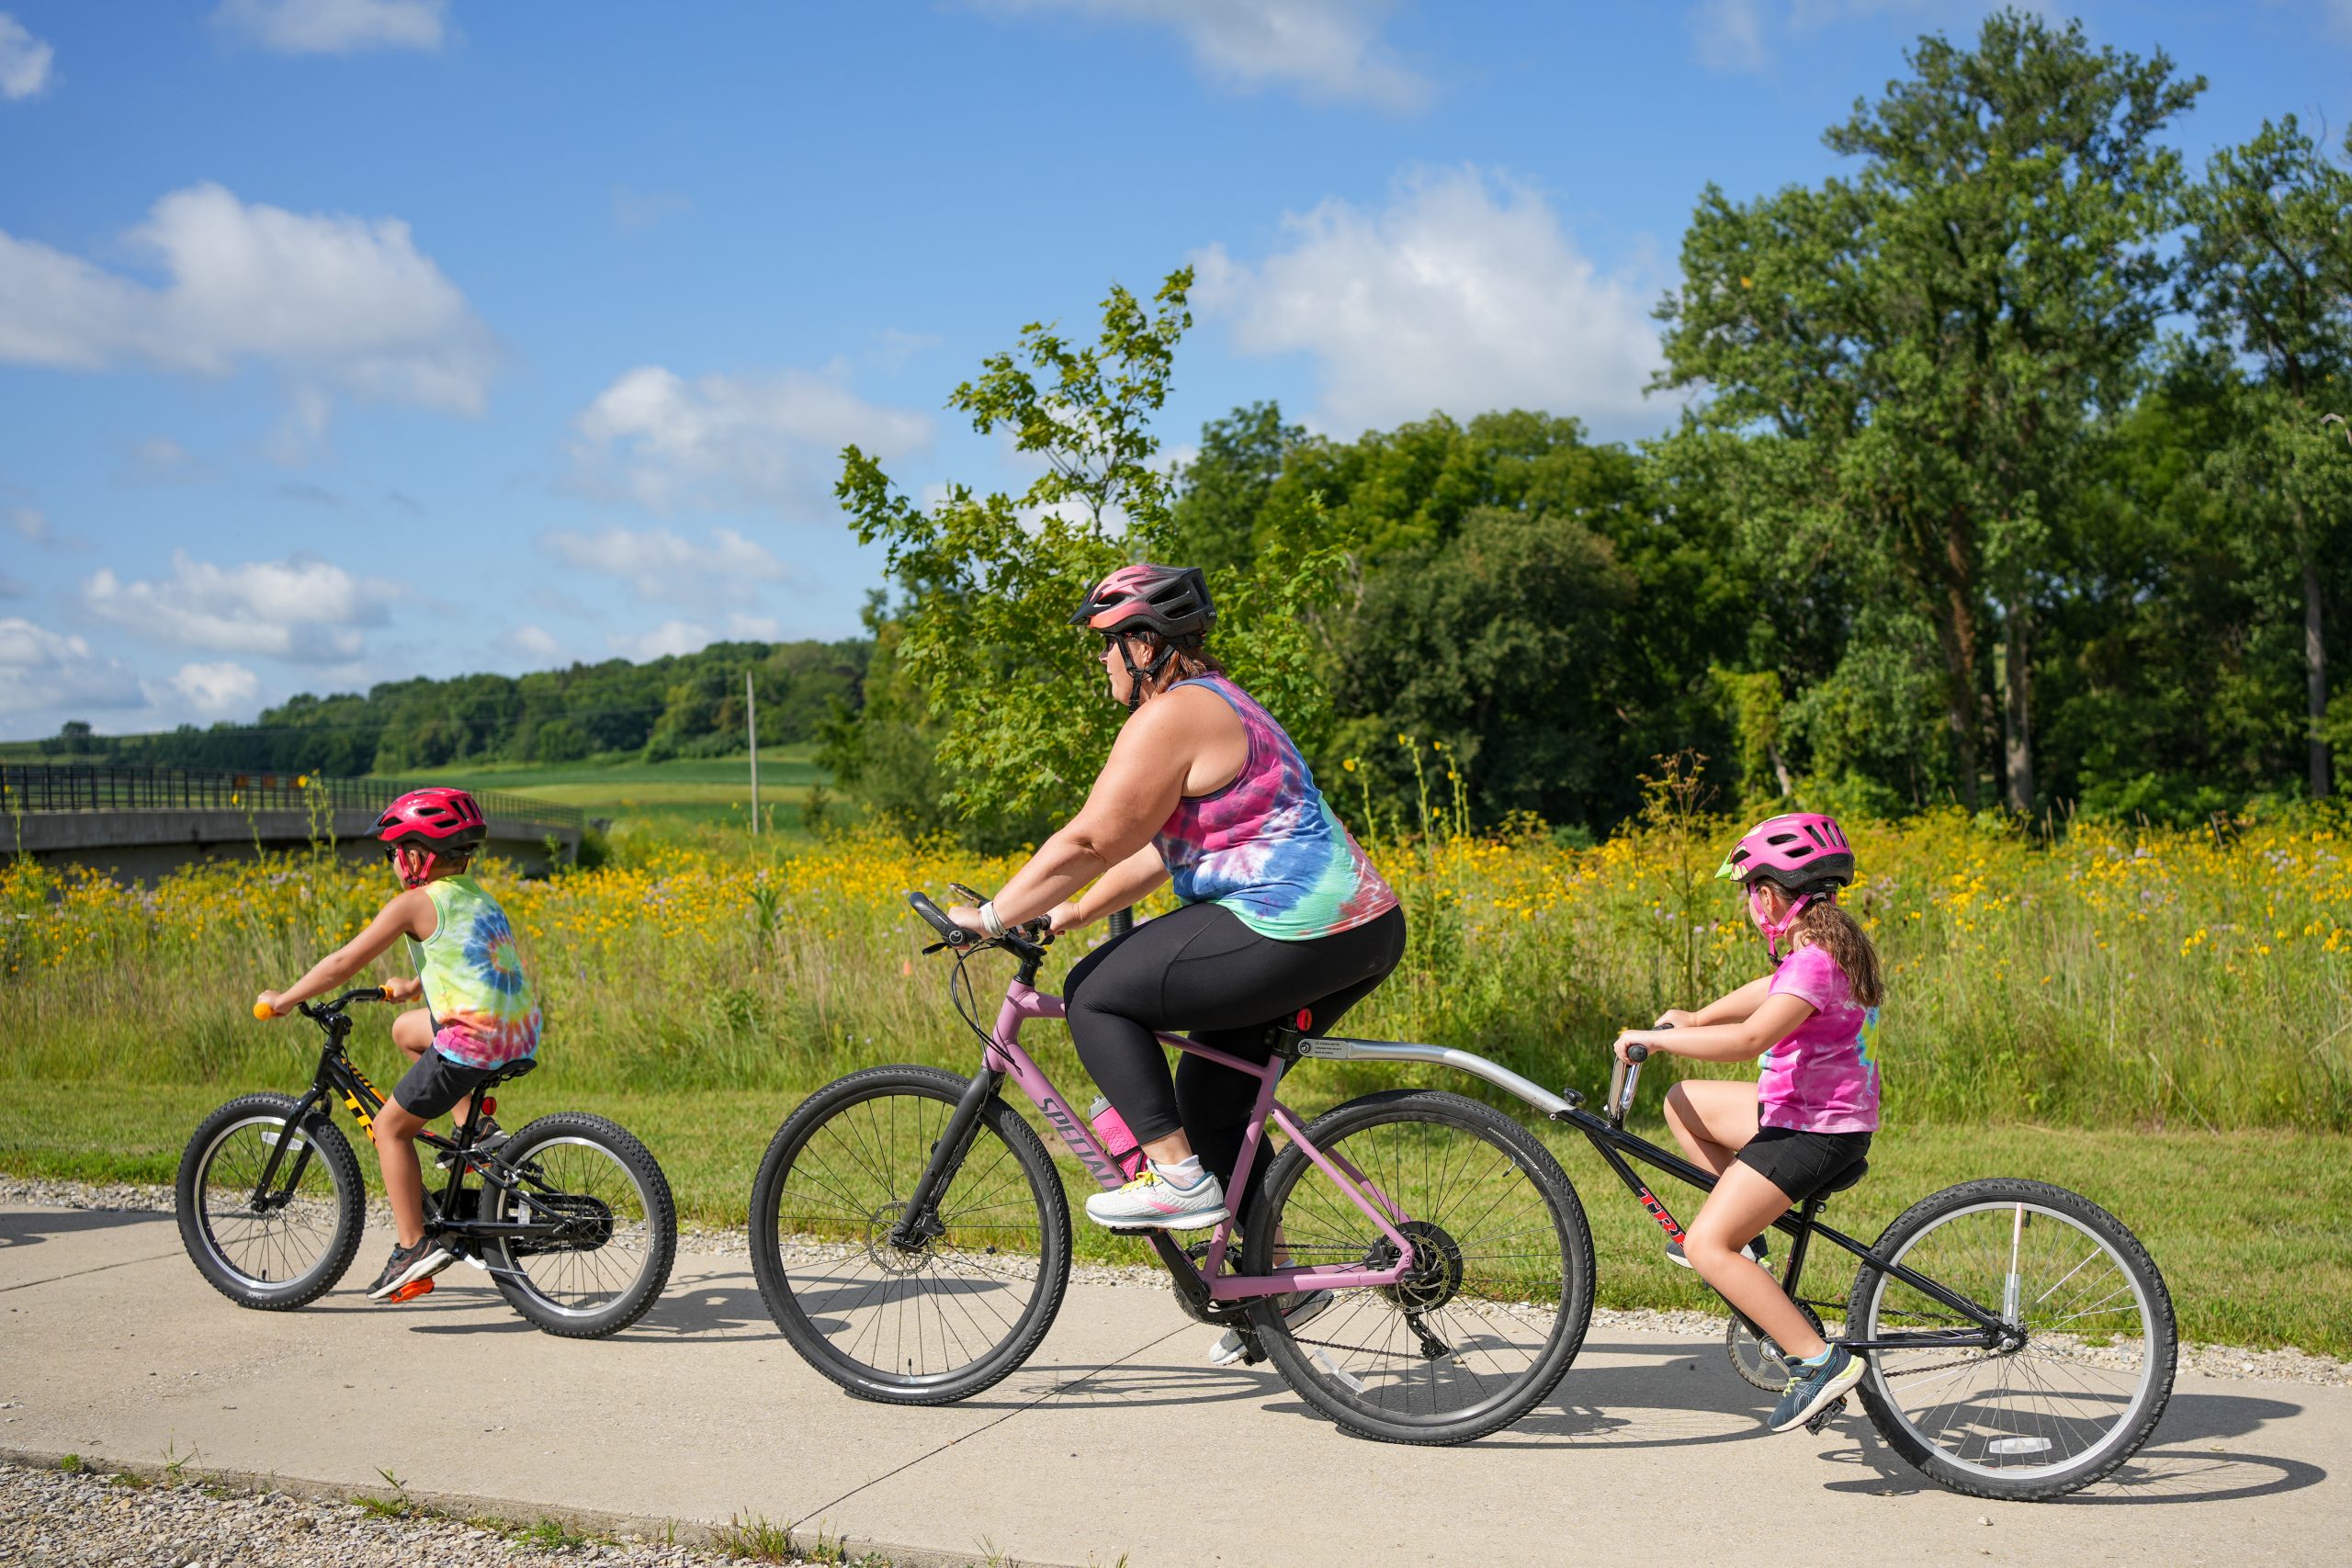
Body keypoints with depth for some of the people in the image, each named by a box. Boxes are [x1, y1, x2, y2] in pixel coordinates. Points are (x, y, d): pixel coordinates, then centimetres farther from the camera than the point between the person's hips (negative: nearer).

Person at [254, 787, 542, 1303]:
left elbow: (345, 962, -2)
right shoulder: (474, 894, 18)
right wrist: (412, 987, 46)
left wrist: (283, 1000, 10)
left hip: (474, 1039, -8)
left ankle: (413, 1247, 6)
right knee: (406, 1029, 30)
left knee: (391, 1126, 10)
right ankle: (476, 1128, 21)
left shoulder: (415, 902, -4)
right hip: (522, 1033, 8)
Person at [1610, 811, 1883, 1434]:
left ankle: (1820, 1360, -19)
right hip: (1824, 1113, 10)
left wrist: (1654, 1037, -26)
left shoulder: (1813, 961, -22)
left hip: (1815, 1131, -10)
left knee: (1708, 1247, -16)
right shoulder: (1831, 943, 9)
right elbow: (1774, 991, 28)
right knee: (1684, 1100, 21)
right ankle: (1744, 1233, 22)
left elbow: (1751, 1037, -35)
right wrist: (1695, 1018, 24)